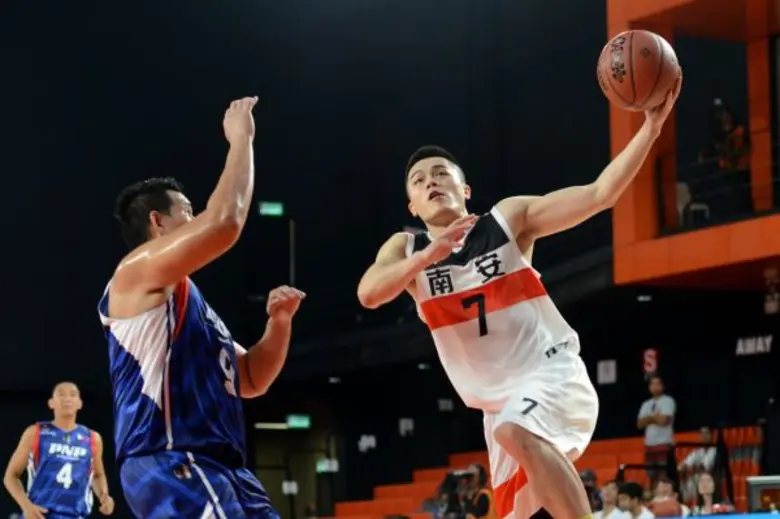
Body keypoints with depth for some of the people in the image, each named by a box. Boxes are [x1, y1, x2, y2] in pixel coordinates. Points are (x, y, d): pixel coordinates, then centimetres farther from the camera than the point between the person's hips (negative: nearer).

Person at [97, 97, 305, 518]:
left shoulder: (188, 302, 29)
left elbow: (251, 380, 32)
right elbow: (225, 221, -14)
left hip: (218, 467, 11)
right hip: (171, 464, -10)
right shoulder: (140, 270, 1)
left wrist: (279, 321, 15)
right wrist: (240, 139, -1)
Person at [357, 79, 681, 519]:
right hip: (502, 403, 5)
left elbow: (600, 194, -10)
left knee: (517, 432, -36)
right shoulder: (406, 249, 5)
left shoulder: (509, 217, -2)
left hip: (554, 374, -5)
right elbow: (368, 294, -17)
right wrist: (429, 255, -32)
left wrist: (651, 126, -21)